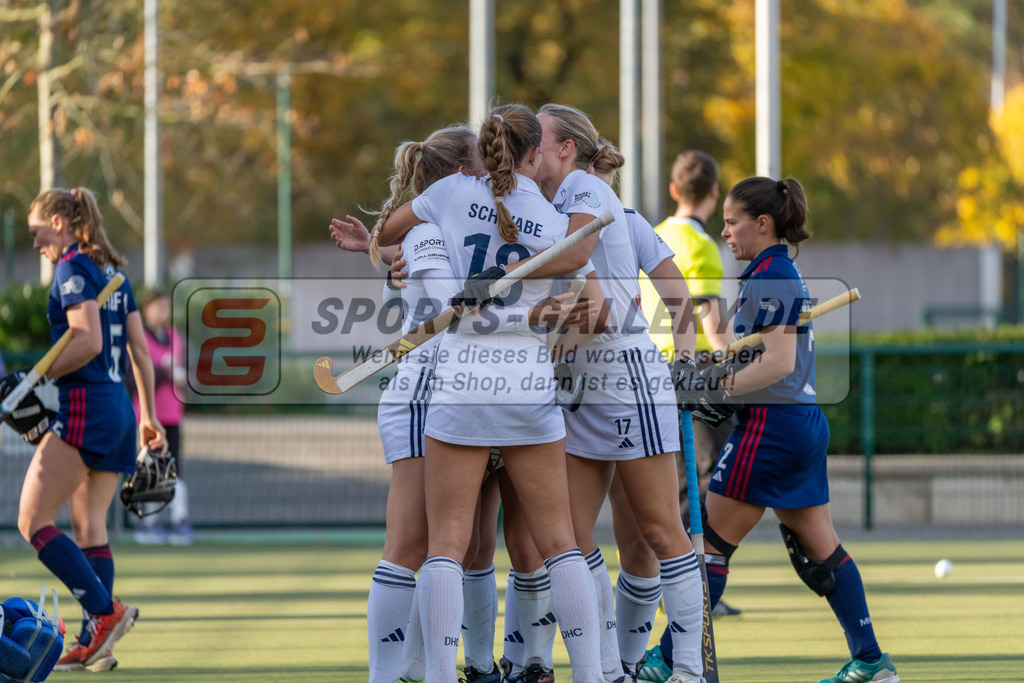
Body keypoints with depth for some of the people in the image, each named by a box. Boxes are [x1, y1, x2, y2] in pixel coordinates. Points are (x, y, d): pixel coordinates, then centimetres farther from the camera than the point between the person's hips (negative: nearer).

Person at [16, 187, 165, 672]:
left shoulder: (74, 268, -8)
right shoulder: (113, 272, 17)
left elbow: (89, 342, -19)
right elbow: (140, 349, 18)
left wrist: (37, 377, -12)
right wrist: (149, 416, 21)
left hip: (84, 406, -9)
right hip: (119, 409, 9)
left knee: (33, 521, -8)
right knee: (88, 525, 8)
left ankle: (106, 612, -18)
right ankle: (94, 646, 4)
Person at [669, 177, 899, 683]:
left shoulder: (768, 277, -13)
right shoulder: (785, 273, 17)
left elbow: (779, 362, -20)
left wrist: (713, 389, -16)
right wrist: (711, 376, 14)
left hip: (772, 426, -10)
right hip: (805, 421, 10)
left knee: (711, 543, -5)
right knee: (819, 550, 13)